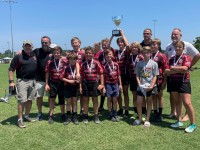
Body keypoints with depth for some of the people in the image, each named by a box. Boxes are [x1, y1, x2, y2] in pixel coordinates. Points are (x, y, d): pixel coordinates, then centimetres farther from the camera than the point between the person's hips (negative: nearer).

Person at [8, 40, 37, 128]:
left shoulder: (34, 56, 10)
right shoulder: (18, 56, -5)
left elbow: (37, 67, 23)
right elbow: (11, 69, -6)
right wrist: (11, 81, -13)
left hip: (33, 81, 5)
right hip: (22, 81, -5)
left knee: (30, 100, 13)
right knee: (22, 101, -5)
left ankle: (27, 116, 28)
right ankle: (20, 119, 6)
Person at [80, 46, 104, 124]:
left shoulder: (96, 63, -2)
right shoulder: (83, 64, 3)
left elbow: (101, 74, -1)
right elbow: (81, 75, 5)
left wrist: (102, 84, -6)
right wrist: (80, 86, 1)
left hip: (94, 82, -1)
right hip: (85, 82, 2)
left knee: (95, 99, 7)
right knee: (85, 99, 9)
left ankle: (96, 116, 19)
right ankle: (85, 116, 21)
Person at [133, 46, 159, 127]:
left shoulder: (154, 63, -3)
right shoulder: (139, 63, 2)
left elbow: (155, 76, -3)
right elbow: (137, 75, 5)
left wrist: (151, 86, -13)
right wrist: (139, 84, -9)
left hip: (150, 86, -1)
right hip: (141, 86, 2)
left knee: (149, 102, 9)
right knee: (138, 102, -1)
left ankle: (147, 120, 20)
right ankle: (140, 118, 18)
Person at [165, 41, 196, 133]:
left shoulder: (186, 57, -4)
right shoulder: (172, 59, 10)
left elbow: (184, 68, -21)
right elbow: (167, 71, 0)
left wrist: (173, 68, -8)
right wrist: (180, 70, -11)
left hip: (184, 82, -5)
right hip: (174, 82, 6)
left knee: (187, 103, -9)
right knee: (177, 102, 12)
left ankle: (193, 124, 3)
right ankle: (179, 121, 23)